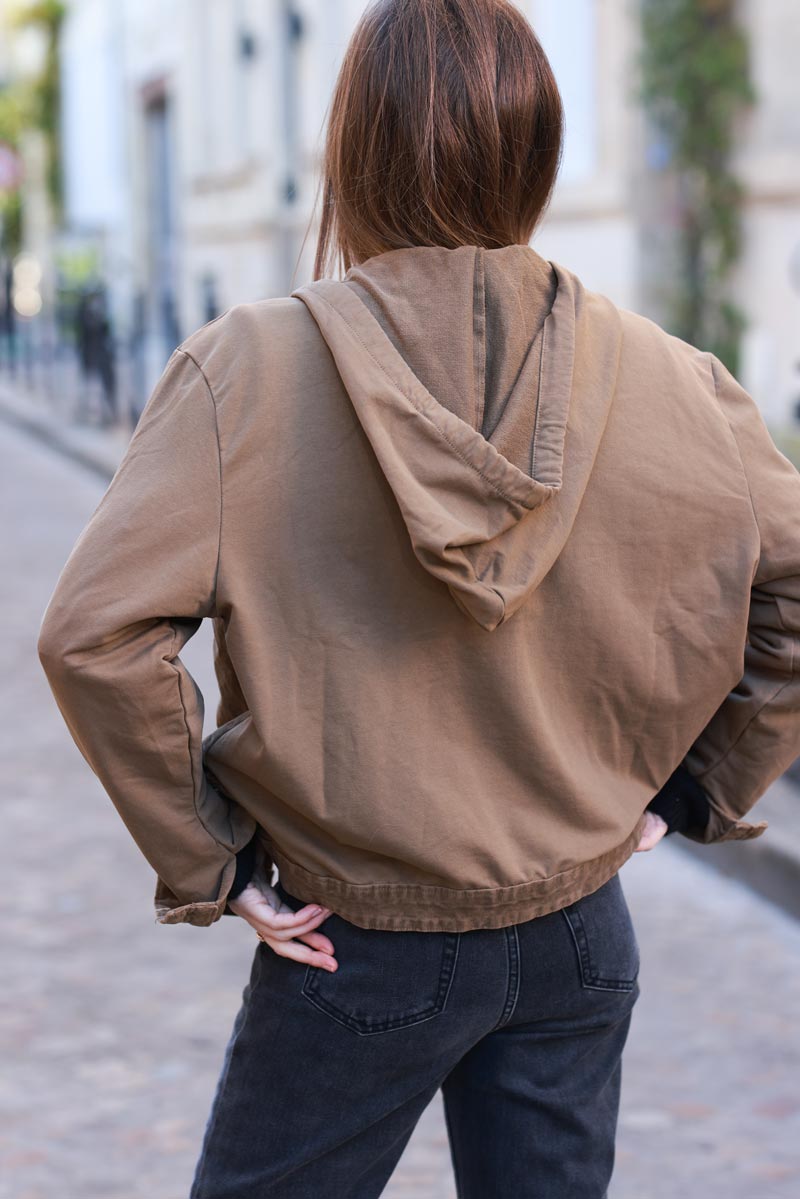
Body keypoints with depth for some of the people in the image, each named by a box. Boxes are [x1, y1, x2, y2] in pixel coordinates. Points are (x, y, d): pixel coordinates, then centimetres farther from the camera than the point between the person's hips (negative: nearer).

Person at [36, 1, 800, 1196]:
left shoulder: (248, 370, -16)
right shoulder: (668, 383, -8)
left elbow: (95, 631, -21)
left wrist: (204, 865, -10)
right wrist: (699, 791, 9)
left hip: (357, 951, -2)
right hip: (575, 938, 3)